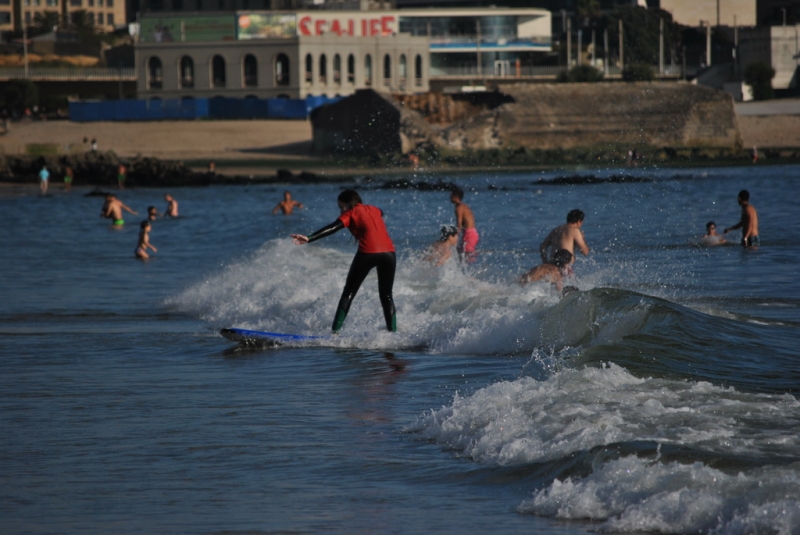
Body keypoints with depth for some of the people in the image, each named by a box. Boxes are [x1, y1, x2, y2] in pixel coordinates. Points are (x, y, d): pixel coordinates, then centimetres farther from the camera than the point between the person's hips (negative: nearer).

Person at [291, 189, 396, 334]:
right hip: (389, 253, 5)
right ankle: (393, 331, 10)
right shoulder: (374, 210, 25)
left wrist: (309, 239, -16)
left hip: (368, 253, -5)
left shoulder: (351, 213, 9)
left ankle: (335, 331, 0)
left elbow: (332, 228, -7)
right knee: (386, 295, 18)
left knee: (349, 293, 6)